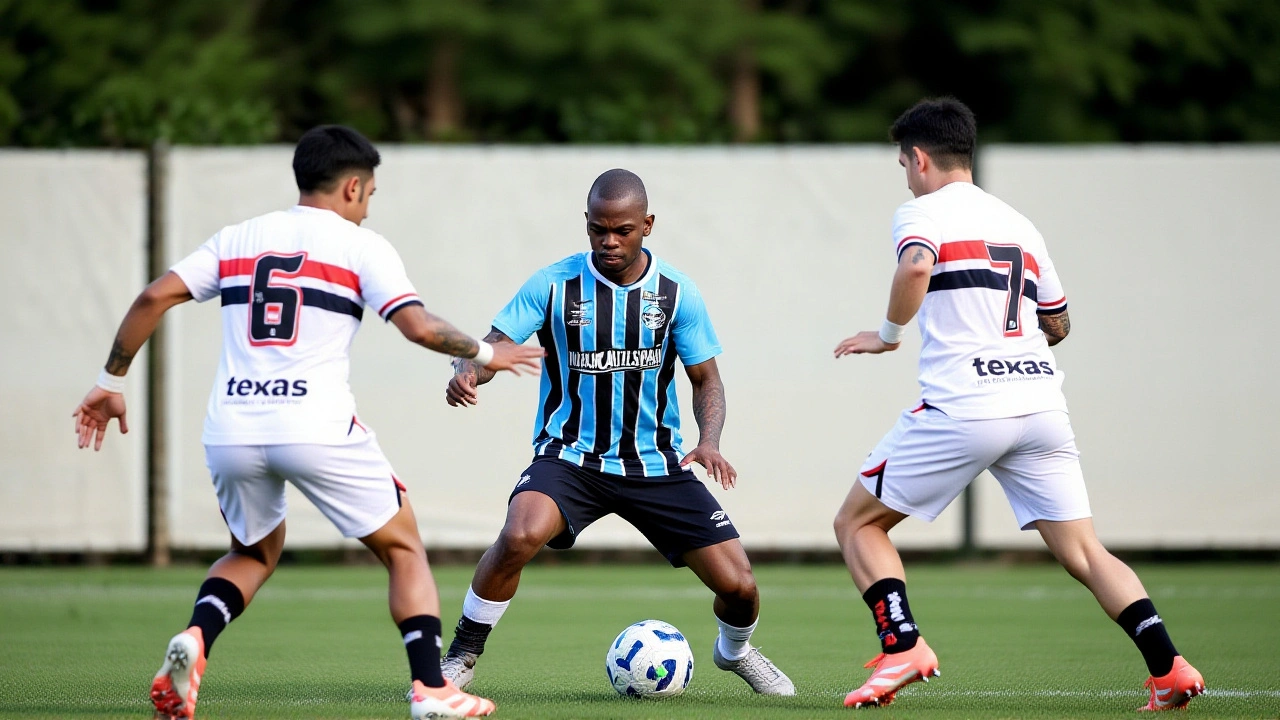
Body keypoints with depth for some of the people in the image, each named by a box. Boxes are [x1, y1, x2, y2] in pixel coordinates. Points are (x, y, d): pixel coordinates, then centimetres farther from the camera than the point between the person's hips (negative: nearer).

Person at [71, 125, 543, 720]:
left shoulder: (236, 240, 17)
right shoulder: (361, 247, 5)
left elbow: (153, 298, 8)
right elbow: (419, 327, -6)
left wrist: (110, 383, 16)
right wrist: (483, 355, 11)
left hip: (230, 430, 4)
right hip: (317, 426, -4)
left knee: (255, 553, 28)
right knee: (403, 548, 14)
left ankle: (194, 640, -1)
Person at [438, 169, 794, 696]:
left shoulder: (676, 293, -2)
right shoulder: (554, 285, -7)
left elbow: (706, 380, 4)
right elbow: (495, 346, -12)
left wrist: (709, 440, -16)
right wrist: (470, 371, -36)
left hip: (655, 466, 2)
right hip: (569, 457, -2)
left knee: (738, 585, -5)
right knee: (520, 535, -34)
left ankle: (734, 651, 34)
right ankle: (462, 656, -12)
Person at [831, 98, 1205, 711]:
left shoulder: (923, 212, 2)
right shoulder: (1017, 223, 21)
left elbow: (916, 268, -22)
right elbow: (1057, 325, 28)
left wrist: (888, 335, -8)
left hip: (962, 408, -6)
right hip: (1042, 402, 6)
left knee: (857, 523, 10)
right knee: (1082, 550, 5)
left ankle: (902, 647, -7)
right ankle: (1168, 666, -12)